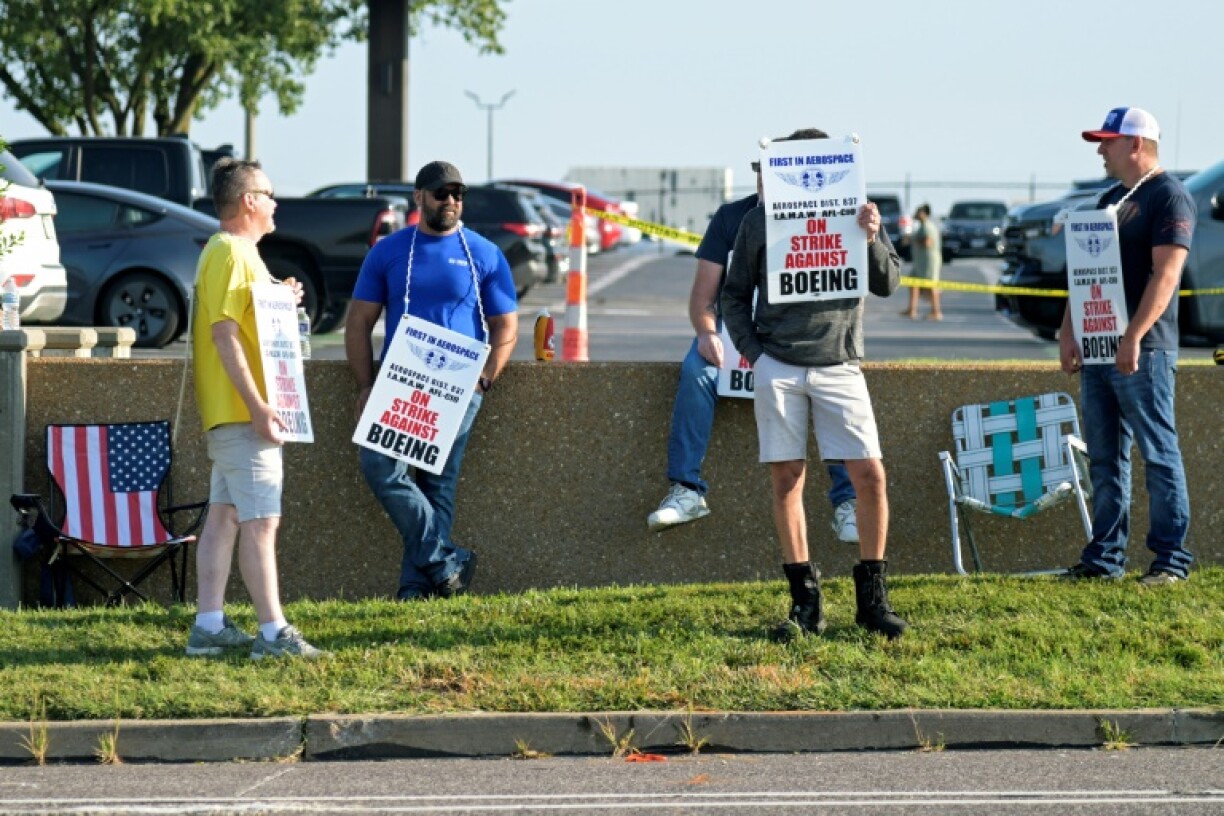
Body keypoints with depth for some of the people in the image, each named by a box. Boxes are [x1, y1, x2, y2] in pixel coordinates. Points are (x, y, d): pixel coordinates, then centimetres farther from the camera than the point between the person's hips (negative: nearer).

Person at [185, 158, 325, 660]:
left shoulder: (237, 252, 17)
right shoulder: (229, 254, -15)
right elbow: (224, 334, -22)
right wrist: (258, 407, -25)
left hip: (236, 414, 11)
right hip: (240, 412, -11)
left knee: (224, 516, 10)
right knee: (261, 520, -10)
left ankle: (209, 627, 12)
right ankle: (273, 633, -10)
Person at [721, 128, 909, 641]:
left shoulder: (854, 214, 8)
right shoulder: (760, 221, 6)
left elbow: (888, 284, 2)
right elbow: (735, 294, 12)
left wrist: (870, 241, -16)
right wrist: (752, 351, -1)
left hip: (838, 365, 0)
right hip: (778, 366, 0)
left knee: (870, 476, -8)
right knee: (786, 480, 0)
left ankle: (872, 597, 4)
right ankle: (806, 602, 6)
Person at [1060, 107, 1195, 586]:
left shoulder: (1169, 197, -8)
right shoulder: (1111, 200, 19)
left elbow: (1166, 274, -17)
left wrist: (1134, 337, -24)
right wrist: (1069, 334, 11)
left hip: (1143, 350, -9)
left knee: (1159, 454, -5)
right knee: (1104, 457, 9)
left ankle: (1171, 560, -3)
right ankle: (1105, 557, 13)